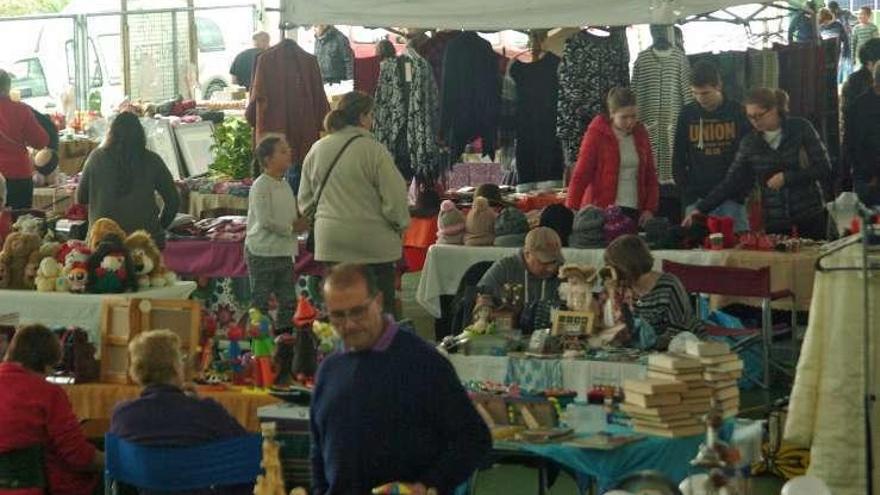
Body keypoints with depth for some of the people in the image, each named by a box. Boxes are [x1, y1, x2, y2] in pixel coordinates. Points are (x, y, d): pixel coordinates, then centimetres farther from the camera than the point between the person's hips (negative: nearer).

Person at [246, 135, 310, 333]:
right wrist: (291, 228, -15)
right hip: (262, 252, -8)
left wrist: (300, 222, -1)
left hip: (284, 251, 8)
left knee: (289, 302, 10)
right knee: (260, 303, -1)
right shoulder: (260, 186, -13)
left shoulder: (285, 186, 12)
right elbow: (264, 220, -20)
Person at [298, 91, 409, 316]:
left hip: (331, 245, 5)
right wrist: (400, 225, 6)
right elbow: (395, 197, -11)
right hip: (372, 242, -5)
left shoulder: (317, 150, 6)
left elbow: (305, 201, 13)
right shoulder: (373, 150, -12)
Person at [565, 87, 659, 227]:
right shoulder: (597, 133, -4)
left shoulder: (640, 133, 10)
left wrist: (649, 209, 3)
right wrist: (571, 209, -18)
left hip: (634, 211, 4)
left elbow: (650, 175, 14)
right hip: (602, 212, -4)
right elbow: (581, 174, -9)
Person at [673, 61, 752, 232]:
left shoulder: (738, 112, 1)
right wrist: (687, 195, 1)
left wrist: (743, 193, -3)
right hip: (697, 199, 1)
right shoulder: (687, 114, 5)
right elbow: (678, 159, 10)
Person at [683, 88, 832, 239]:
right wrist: (701, 208, -6)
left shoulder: (801, 129, -4)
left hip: (810, 219, -2)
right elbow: (732, 181, 3)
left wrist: (787, 177, -15)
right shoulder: (750, 143, 3)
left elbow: (824, 169, -6)